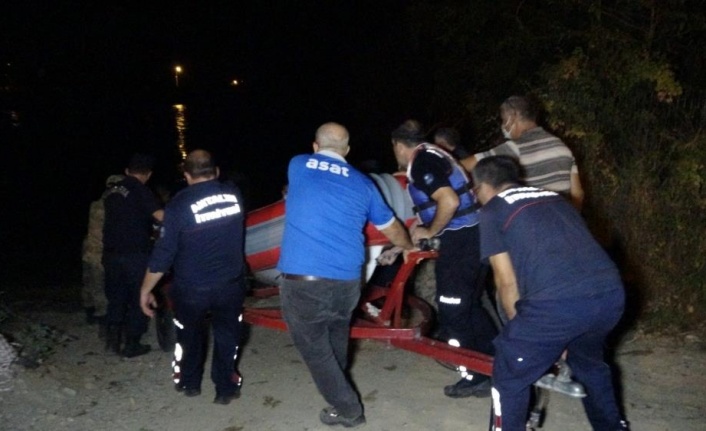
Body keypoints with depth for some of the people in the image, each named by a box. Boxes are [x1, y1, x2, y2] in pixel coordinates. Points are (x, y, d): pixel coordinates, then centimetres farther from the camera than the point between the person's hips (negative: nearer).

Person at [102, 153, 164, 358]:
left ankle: (113, 338, 19)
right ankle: (131, 345, 10)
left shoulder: (112, 191, 12)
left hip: (111, 253, 6)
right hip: (135, 254, -6)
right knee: (138, 299, 5)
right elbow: (161, 216, -23)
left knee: (116, 296, 18)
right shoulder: (140, 191, -11)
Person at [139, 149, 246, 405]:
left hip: (191, 288, -1)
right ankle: (226, 388, 23)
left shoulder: (179, 204, -13)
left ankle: (189, 383, 37)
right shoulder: (234, 194, -3)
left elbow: (163, 252, -12)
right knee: (227, 335, 17)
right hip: (231, 284, 1)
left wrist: (145, 290, -2)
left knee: (190, 334, 22)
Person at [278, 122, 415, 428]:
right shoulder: (362, 182, 10)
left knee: (314, 349, 13)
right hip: (347, 282, 4)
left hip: (302, 281, -3)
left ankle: (347, 409, 20)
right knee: (336, 343, 27)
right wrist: (409, 247, 44)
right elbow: (390, 227, 22)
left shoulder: (297, 166, 8)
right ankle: (340, 396, 45)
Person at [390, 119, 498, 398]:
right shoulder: (431, 156, 18)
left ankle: (475, 377, 14)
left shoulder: (422, 163, -12)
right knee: (469, 306, 20)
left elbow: (449, 202, -26)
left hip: (462, 239, -10)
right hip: (475, 235, 10)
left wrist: (430, 232, -10)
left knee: (453, 312, 3)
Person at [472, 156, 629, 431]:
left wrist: (520, 328, 24)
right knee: (588, 363, 35)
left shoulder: (493, 210, 11)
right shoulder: (554, 198, 29)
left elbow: (507, 283, 9)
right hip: (611, 293, 7)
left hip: (557, 303, -7)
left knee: (510, 378, 14)